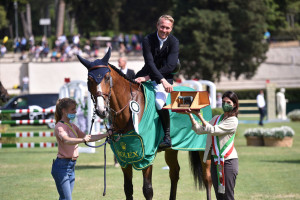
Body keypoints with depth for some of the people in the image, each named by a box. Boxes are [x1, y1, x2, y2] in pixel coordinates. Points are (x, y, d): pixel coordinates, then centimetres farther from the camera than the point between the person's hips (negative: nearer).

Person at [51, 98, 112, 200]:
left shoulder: (72, 126, 15)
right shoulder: (59, 126, -13)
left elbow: (89, 138, 19)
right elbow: (66, 140, -33)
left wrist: (107, 134, 13)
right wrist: (82, 140, -49)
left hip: (71, 167, 9)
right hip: (62, 166, -9)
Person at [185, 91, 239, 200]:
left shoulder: (233, 121, -7)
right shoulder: (216, 118, 16)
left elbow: (212, 130, -16)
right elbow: (199, 130, 11)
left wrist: (200, 116, -16)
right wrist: (190, 115, 1)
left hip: (228, 161, -7)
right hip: (215, 161, 7)